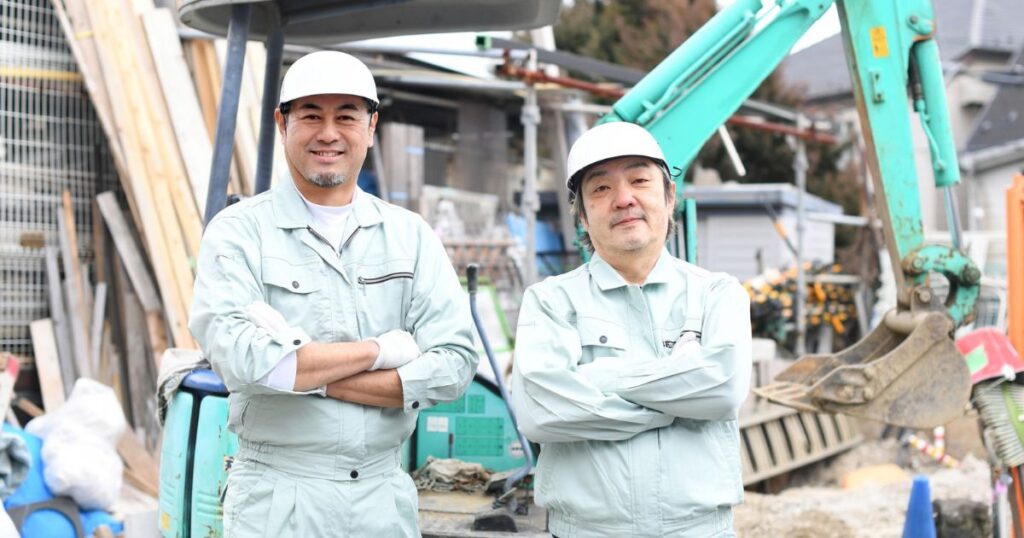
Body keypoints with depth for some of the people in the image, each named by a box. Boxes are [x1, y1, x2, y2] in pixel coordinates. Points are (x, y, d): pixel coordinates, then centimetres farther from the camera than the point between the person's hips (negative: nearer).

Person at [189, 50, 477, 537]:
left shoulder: (410, 236, 5)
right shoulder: (239, 232, -4)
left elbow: (453, 367, -7)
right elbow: (241, 359, -20)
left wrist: (307, 374, -14)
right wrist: (380, 350, -12)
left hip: (385, 497, 3)